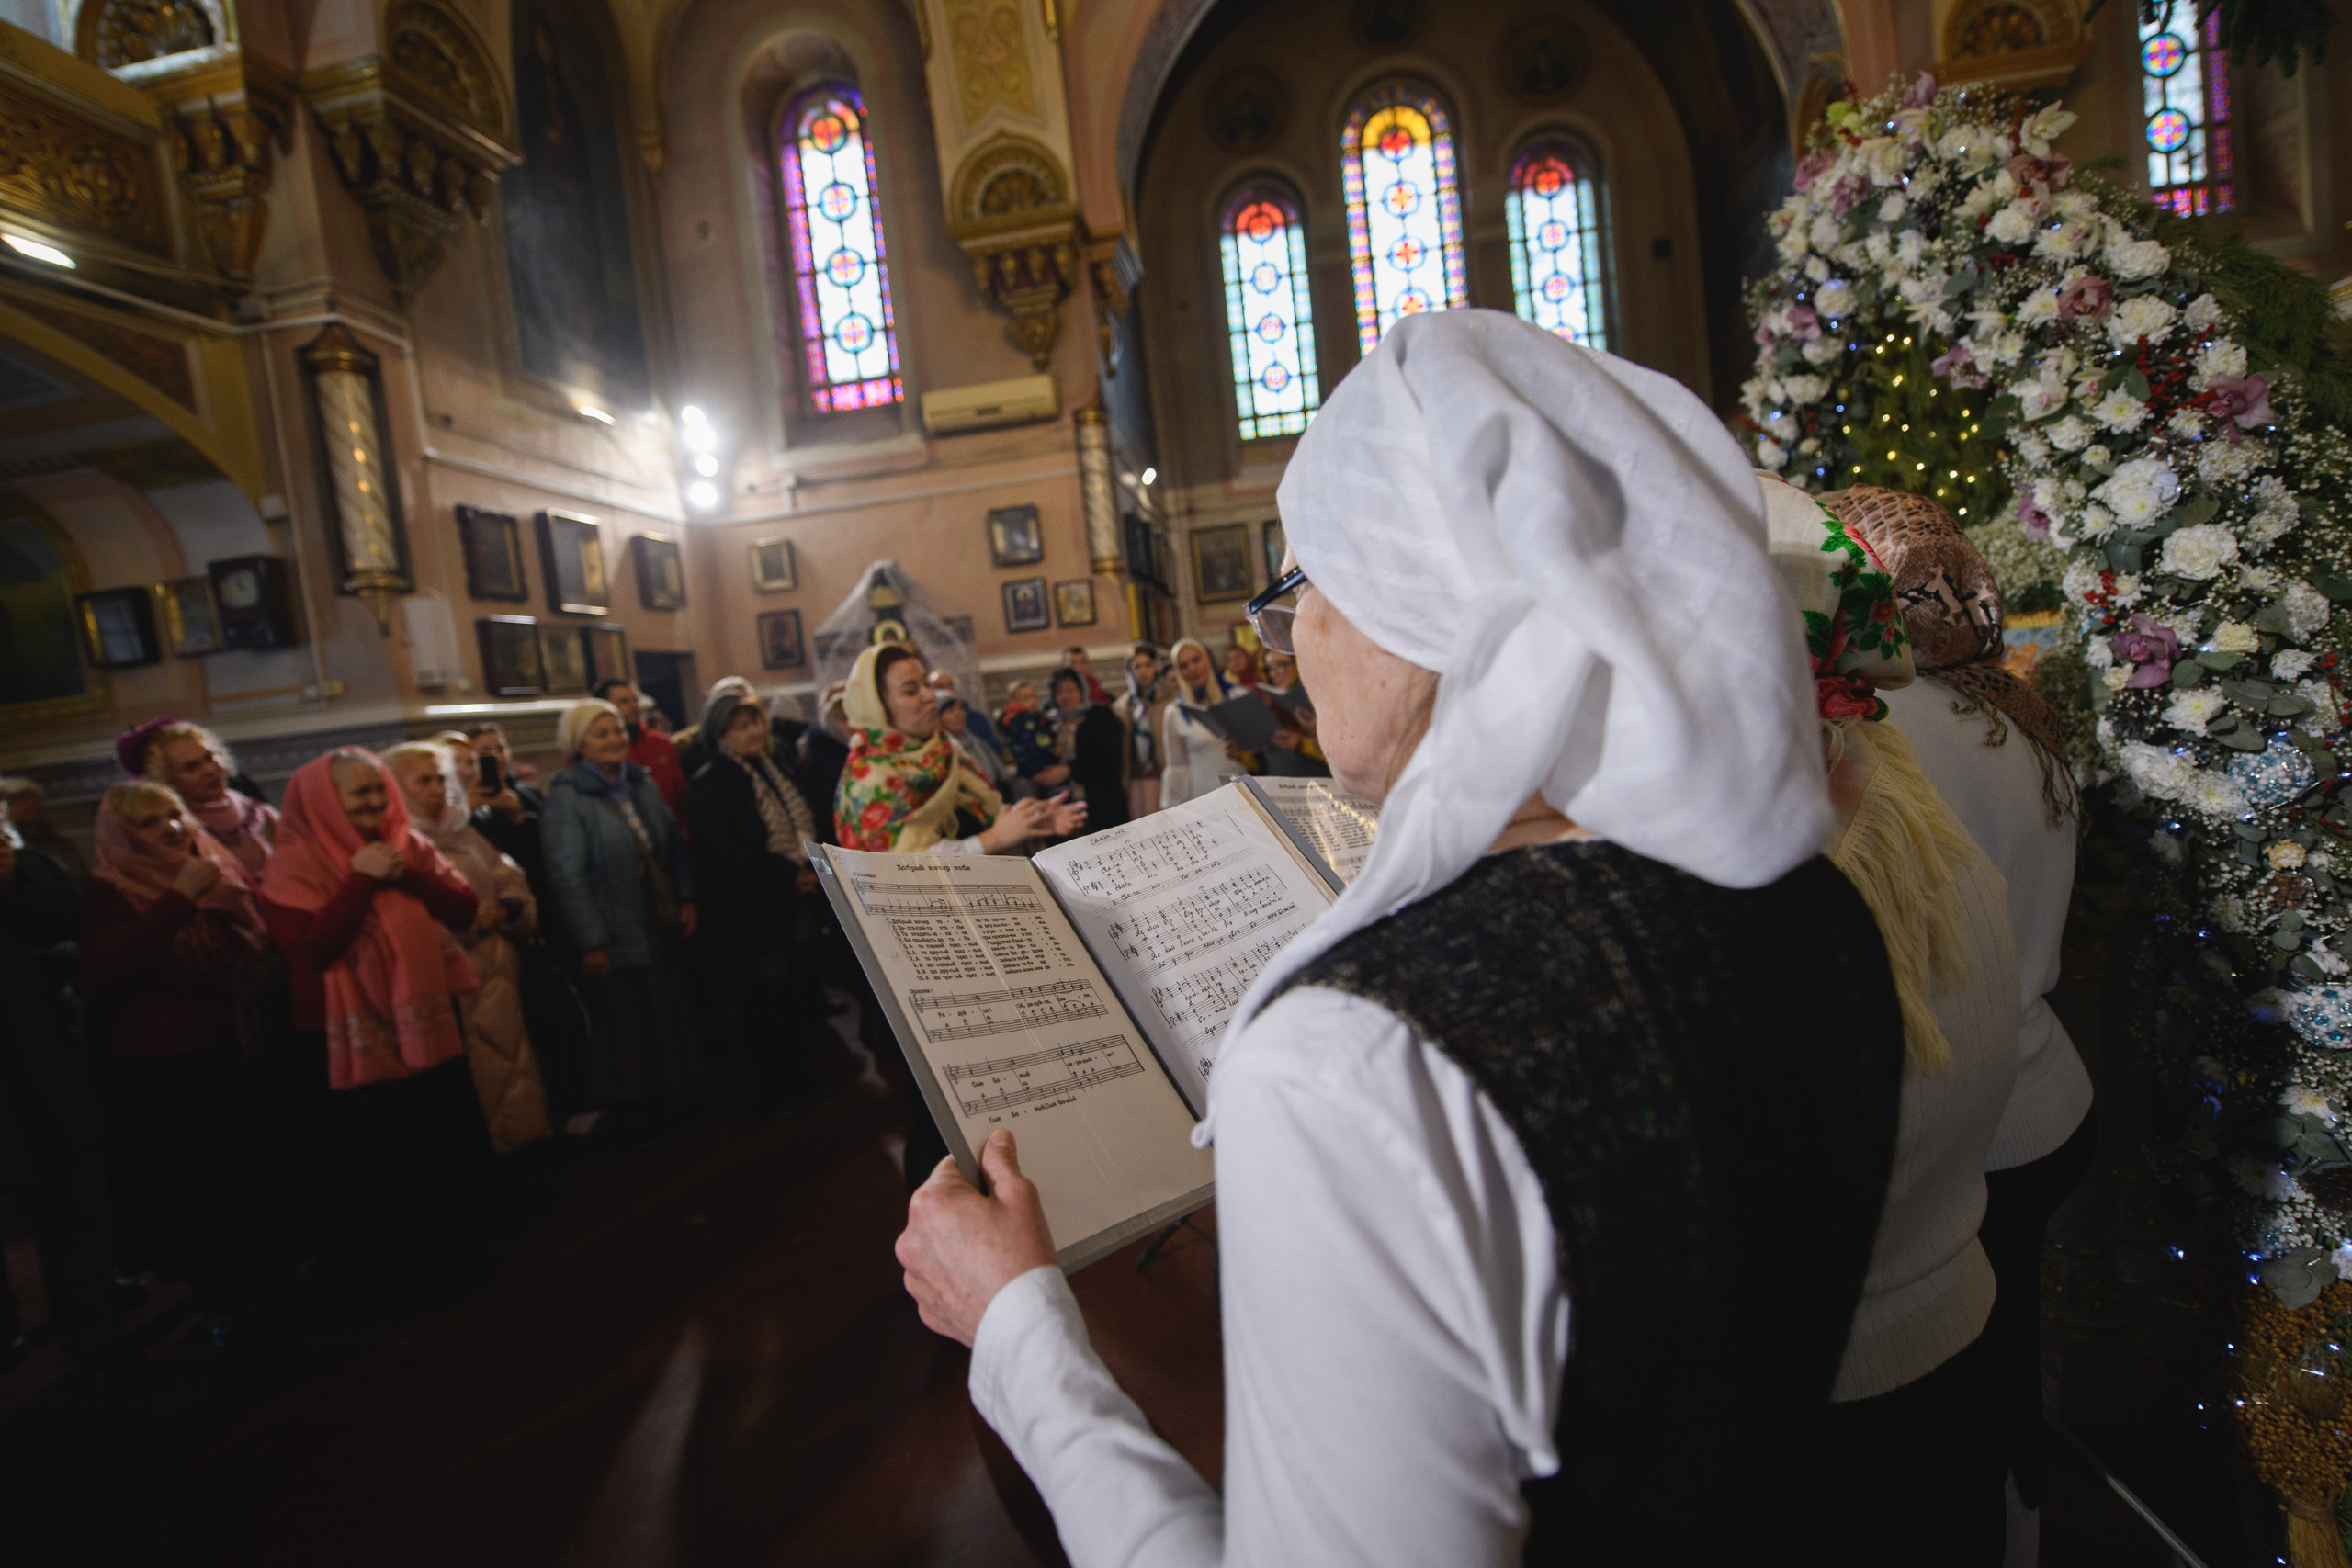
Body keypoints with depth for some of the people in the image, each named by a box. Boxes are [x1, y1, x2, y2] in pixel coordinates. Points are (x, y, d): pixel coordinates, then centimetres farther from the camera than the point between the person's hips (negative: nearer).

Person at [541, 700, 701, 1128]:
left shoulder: (642, 784, 8)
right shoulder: (566, 798, -12)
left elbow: (675, 844, 13)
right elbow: (567, 876, -17)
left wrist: (686, 899, 3)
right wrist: (591, 943, -19)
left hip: (662, 927, 6)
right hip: (618, 937, -6)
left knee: (670, 1014, 13)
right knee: (626, 1025, 5)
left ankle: (669, 1099, 29)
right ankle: (631, 1116, 21)